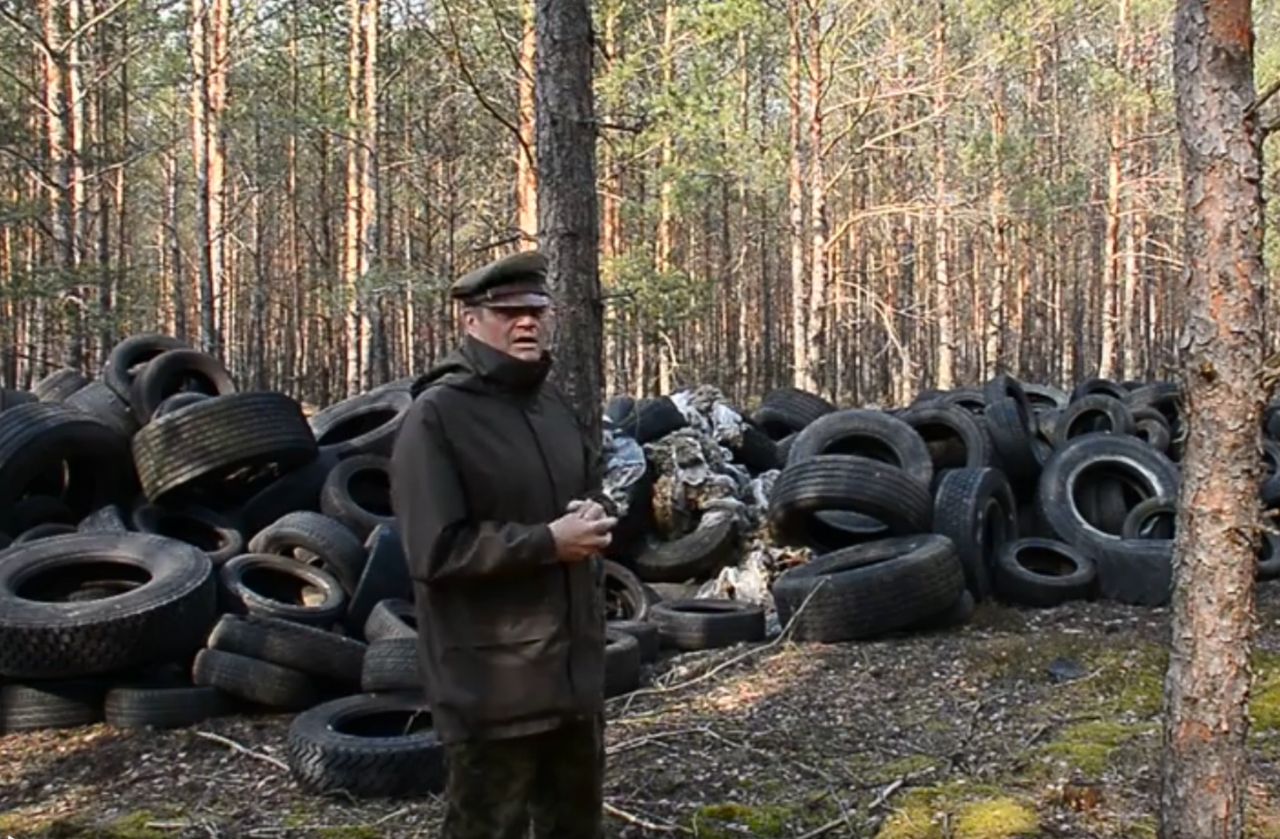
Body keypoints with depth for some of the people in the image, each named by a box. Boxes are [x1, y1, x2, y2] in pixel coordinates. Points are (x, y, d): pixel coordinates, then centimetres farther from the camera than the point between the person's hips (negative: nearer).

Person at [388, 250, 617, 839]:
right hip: (492, 682, -8)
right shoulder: (437, 415, -14)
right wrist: (548, 542, -20)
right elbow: (437, 550, -20)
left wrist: (592, 520, 0)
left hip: (574, 667, 8)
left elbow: (590, 493, 24)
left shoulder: (555, 405, 11)